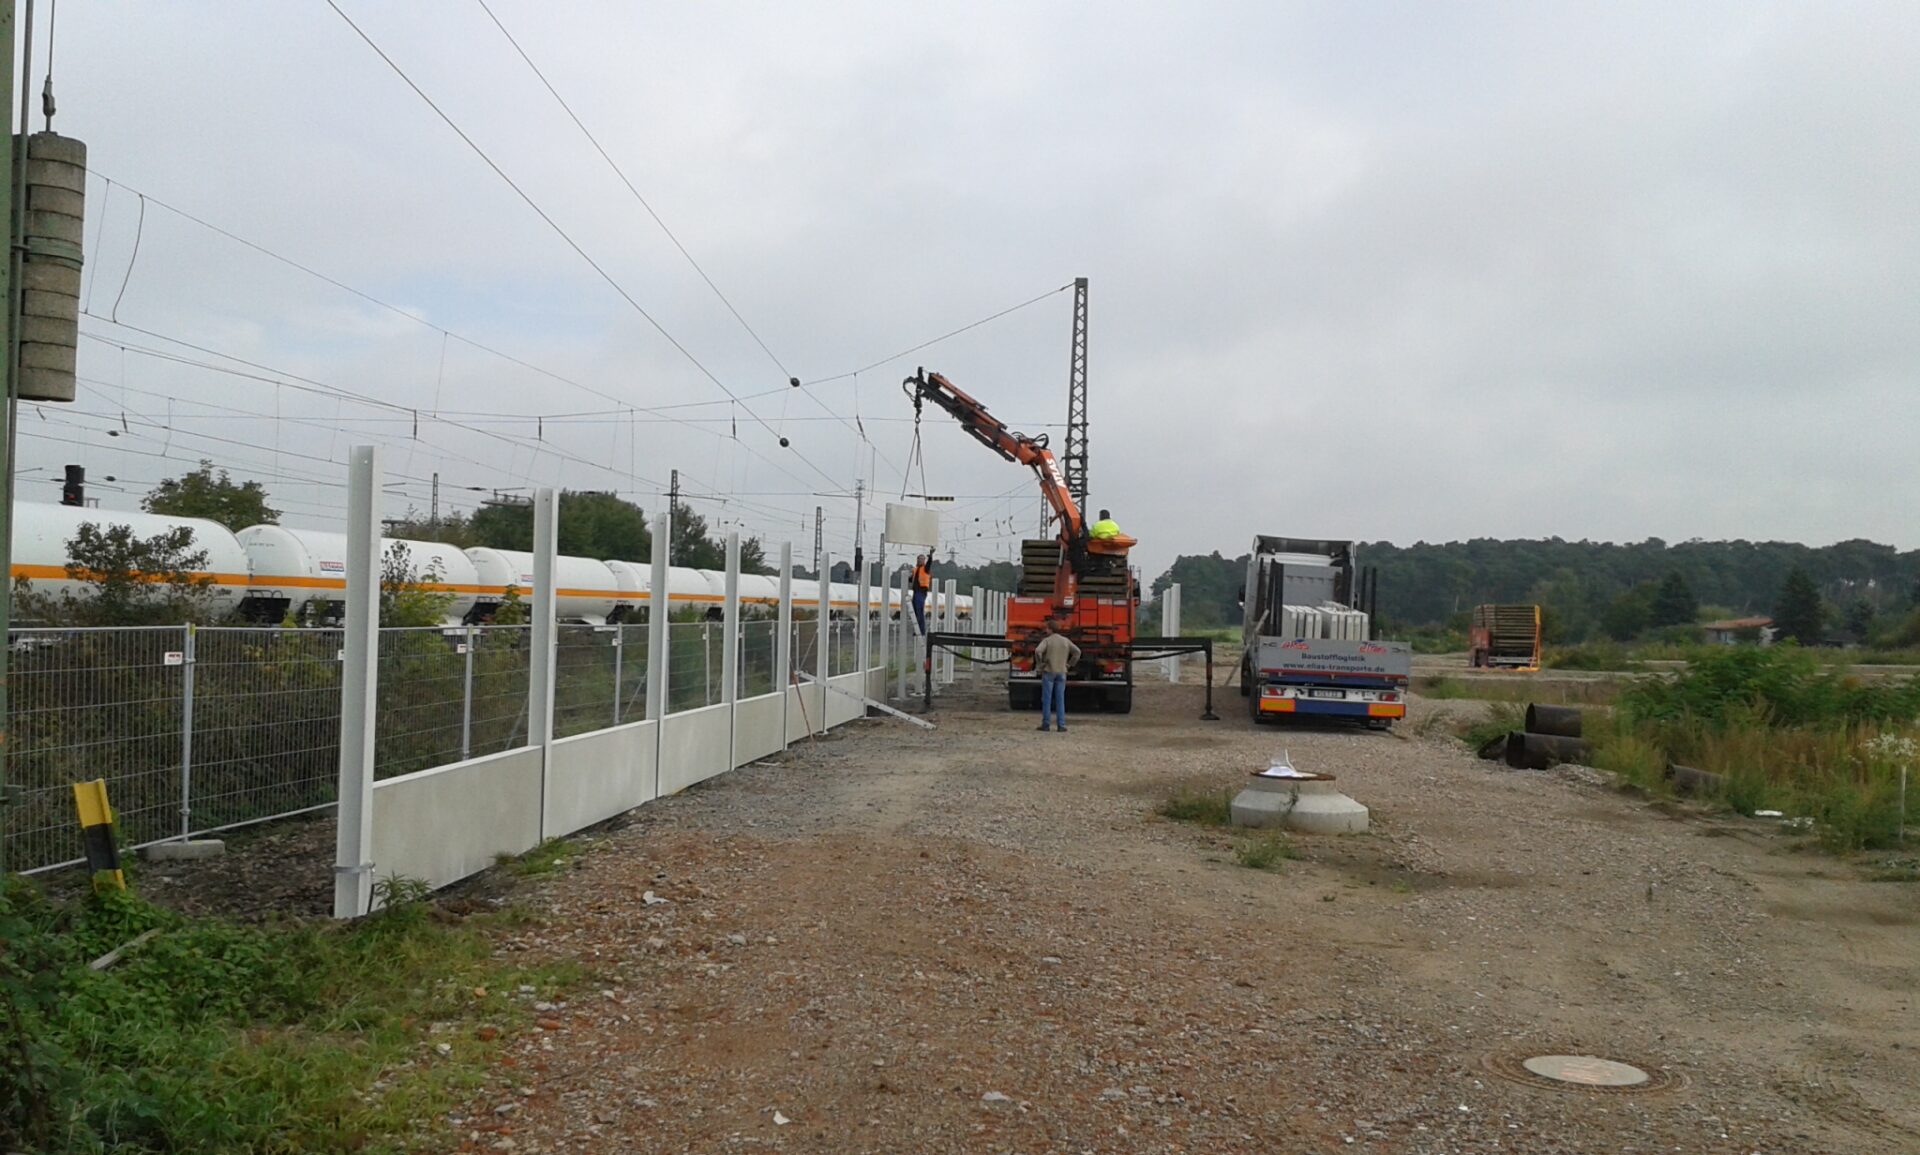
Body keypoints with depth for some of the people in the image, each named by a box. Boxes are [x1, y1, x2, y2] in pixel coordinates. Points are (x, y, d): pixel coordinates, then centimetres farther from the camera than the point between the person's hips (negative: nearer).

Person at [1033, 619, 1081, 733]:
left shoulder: (1046, 640, -7)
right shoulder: (1066, 640, 5)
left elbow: (1038, 651, -23)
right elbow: (1077, 652, 3)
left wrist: (1040, 665, -9)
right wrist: (1069, 664, 7)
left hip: (1048, 672, -3)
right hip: (1061, 673, 3)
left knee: (1046, 699, 2)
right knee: (1060, 700, 4)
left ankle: (1045, 724, 3)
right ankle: (1061, 725, 0)